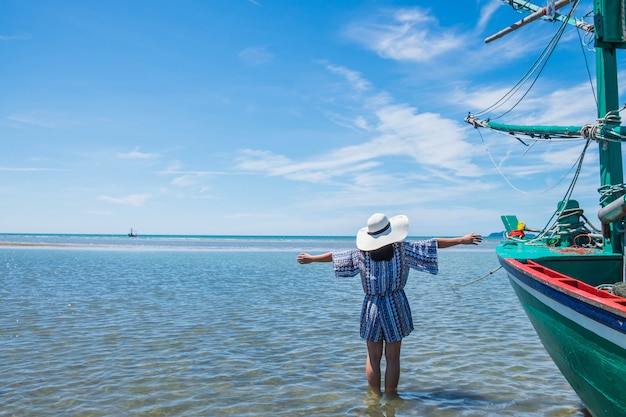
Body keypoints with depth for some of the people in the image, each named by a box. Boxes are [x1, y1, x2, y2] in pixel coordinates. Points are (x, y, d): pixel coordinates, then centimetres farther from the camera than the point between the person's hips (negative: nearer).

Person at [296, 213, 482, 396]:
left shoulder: (362, 253, -4)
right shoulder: (401, 249, -9)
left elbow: (334, 256, 8)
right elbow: (434, 244, -7)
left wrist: (311, 258, 23)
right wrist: (462, 240, 0)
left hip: (372, 308, 2)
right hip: (395, 307, -1)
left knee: (373, 357, 11)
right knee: (392, 358, 7)